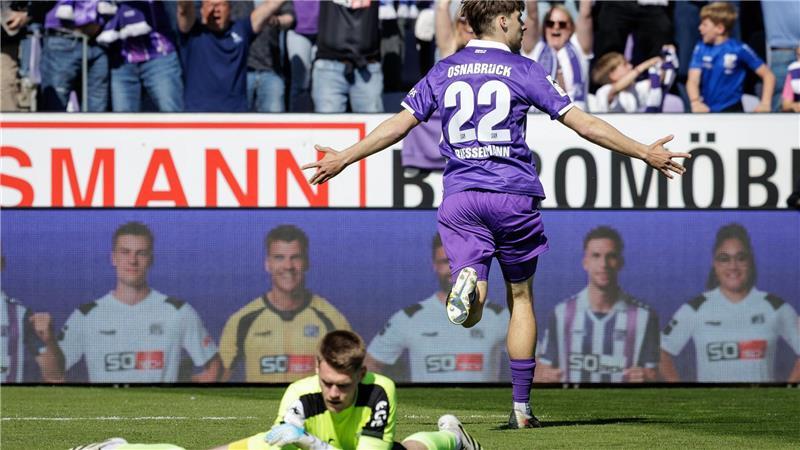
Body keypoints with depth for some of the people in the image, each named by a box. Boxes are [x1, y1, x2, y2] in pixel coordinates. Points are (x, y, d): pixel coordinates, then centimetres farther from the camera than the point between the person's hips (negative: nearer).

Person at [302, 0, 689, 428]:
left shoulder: (443, 72, 10)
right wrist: (644, 153, 4)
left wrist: (343, 159, 17)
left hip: (459, 196, 2)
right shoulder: (523, 71, 1)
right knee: (520, 297, 12)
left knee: (471, 312, -4)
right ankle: (521, 406, 11)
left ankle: (468, 280, -41)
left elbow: (399, 124, 7)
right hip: (514, 192, -2)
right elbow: (583, 123, -2)